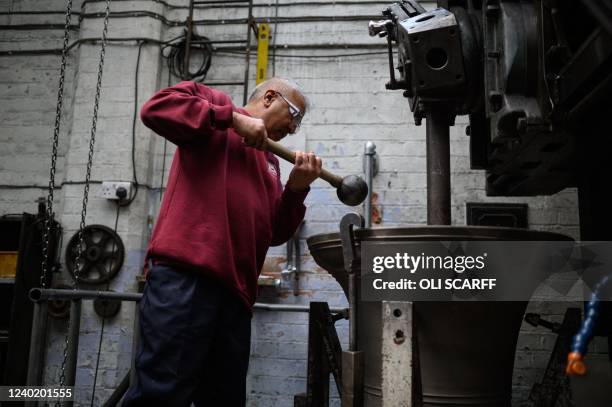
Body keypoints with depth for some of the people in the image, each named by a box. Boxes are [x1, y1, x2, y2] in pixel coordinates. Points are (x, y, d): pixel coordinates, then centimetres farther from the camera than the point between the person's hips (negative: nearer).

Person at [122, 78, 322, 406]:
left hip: (234, 288, 8)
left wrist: (296, 188, 6)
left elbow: (275, 233, 22)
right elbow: (157, 107, -6)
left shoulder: (269, 161, 28)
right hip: (184, 273, -7)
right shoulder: (214, 101, 14)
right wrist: (233, 117, -5)